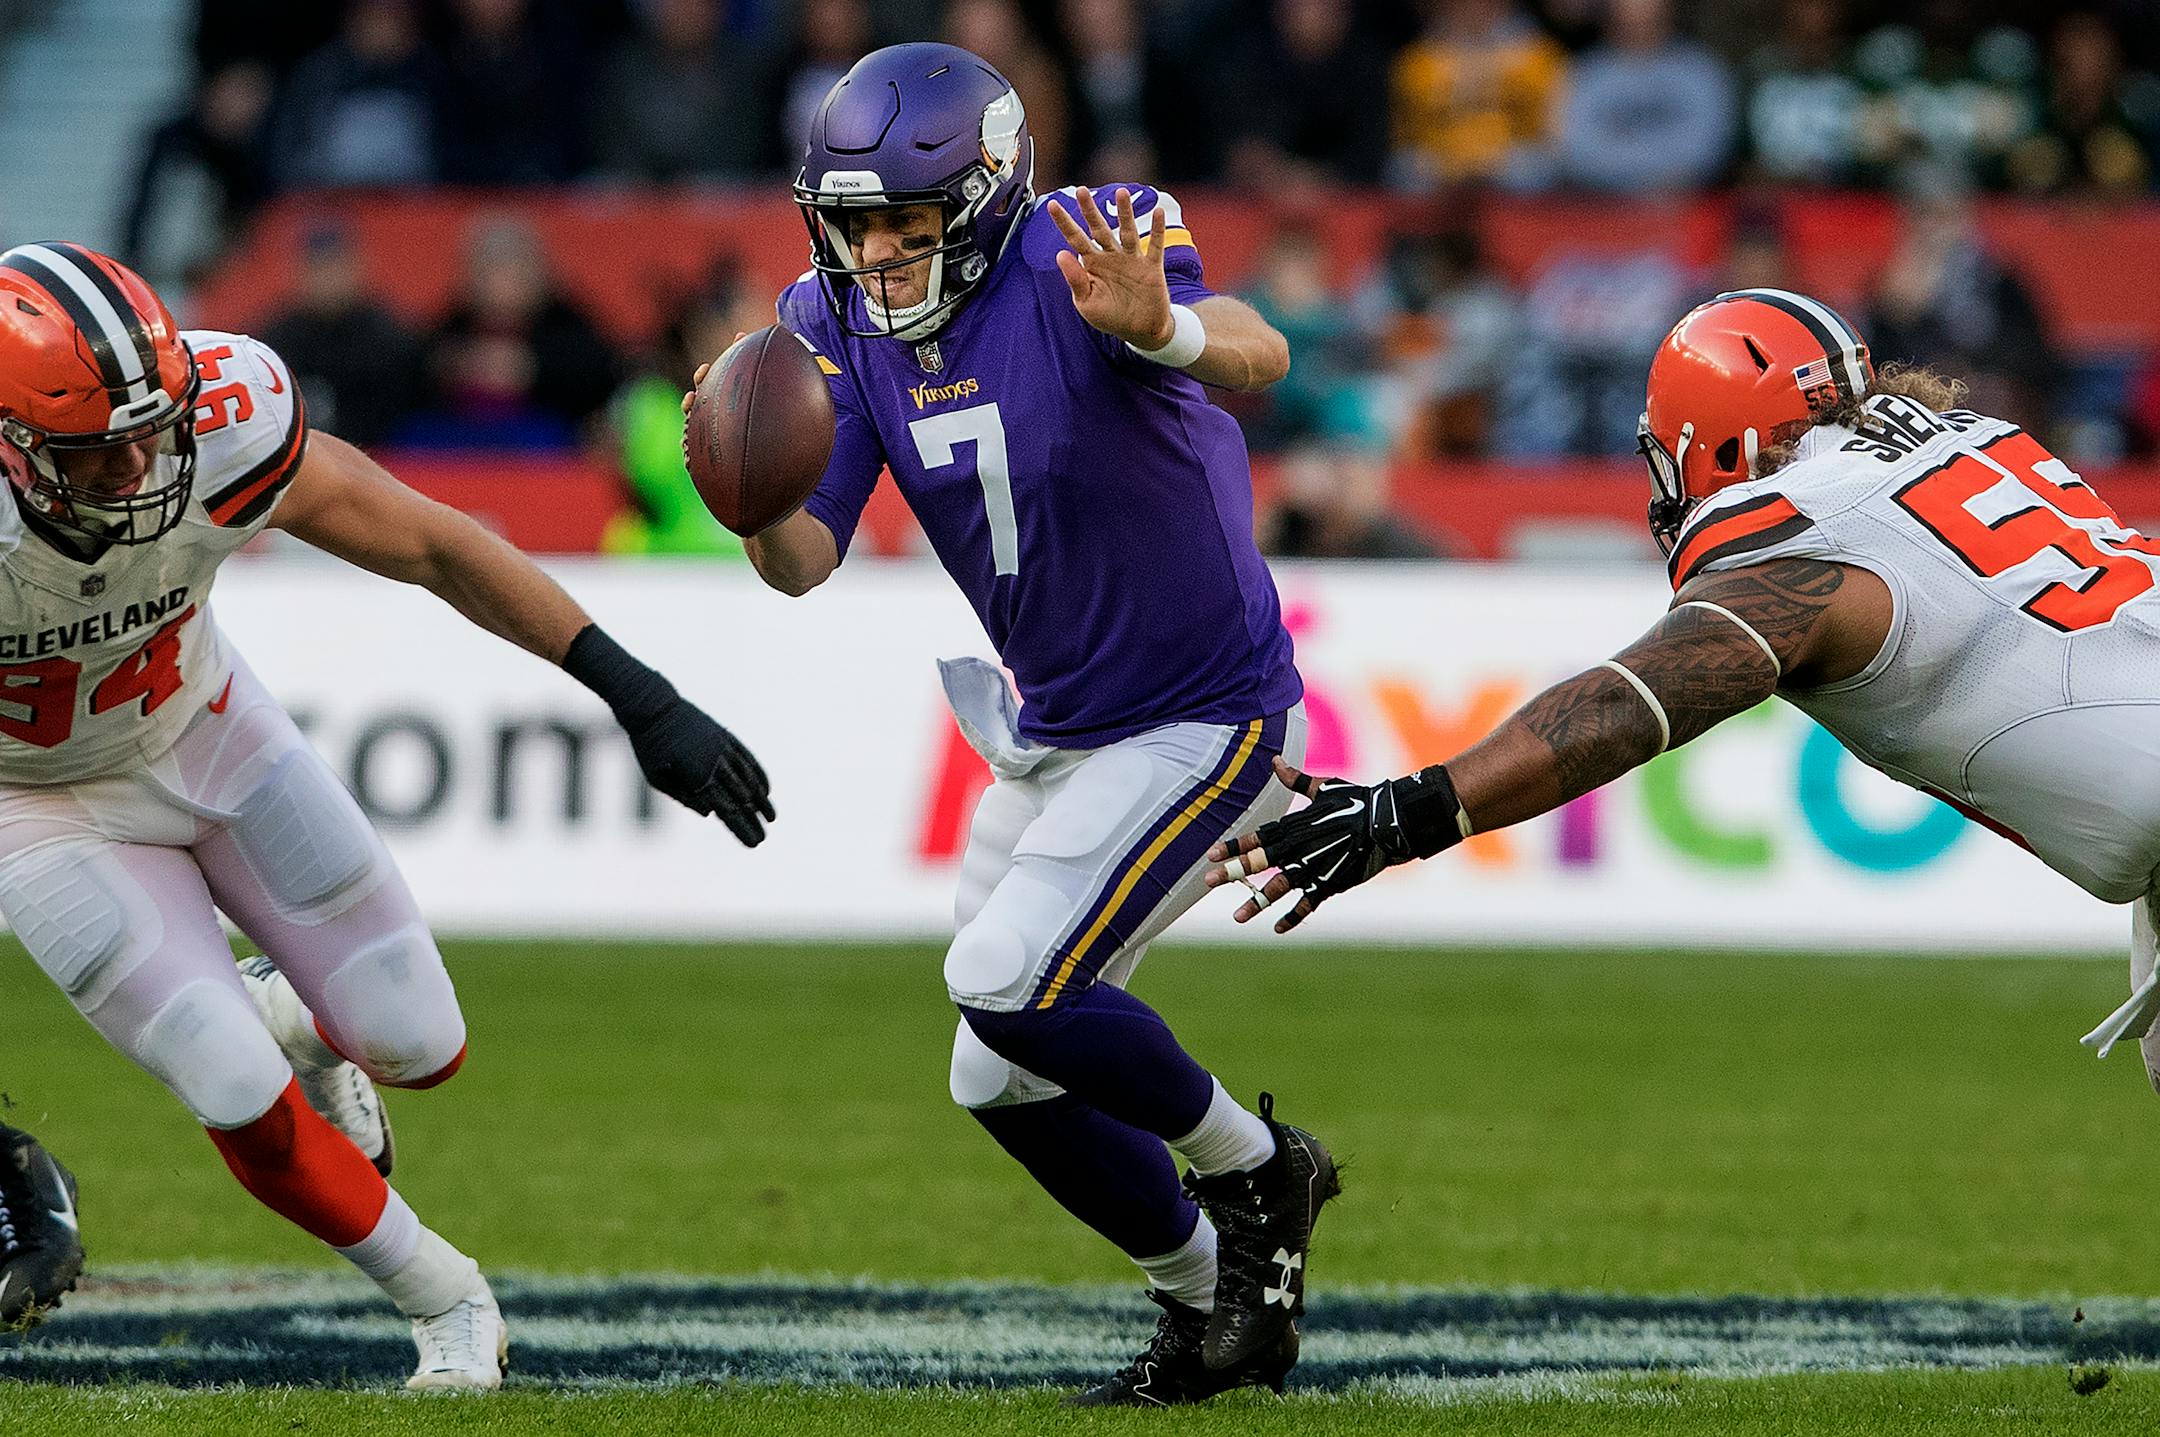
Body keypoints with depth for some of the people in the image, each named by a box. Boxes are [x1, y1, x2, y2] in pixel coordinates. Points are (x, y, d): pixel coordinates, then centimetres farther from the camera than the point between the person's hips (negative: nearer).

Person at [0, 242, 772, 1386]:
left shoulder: (218, 429, -32)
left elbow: (437, 549, -18)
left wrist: (639, 698, -18)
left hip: (201, 729, 3)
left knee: (417, 1048, 4)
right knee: (251, 1110, -10)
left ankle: (285, 1015, 40)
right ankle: (448, 1305, 16)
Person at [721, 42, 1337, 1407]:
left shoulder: (1085, 252, -23)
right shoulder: (844, 324, -3)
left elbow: (1257, 355, -42)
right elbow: (804, 563, -7)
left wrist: (1159, 330, -65)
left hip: (1205, 718, -8)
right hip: (1054, 732, 8)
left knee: (1010, 988, -20)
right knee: (1006, 1083, 10)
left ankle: (1255, 1166, 3)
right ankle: (1213, 1300, 30)